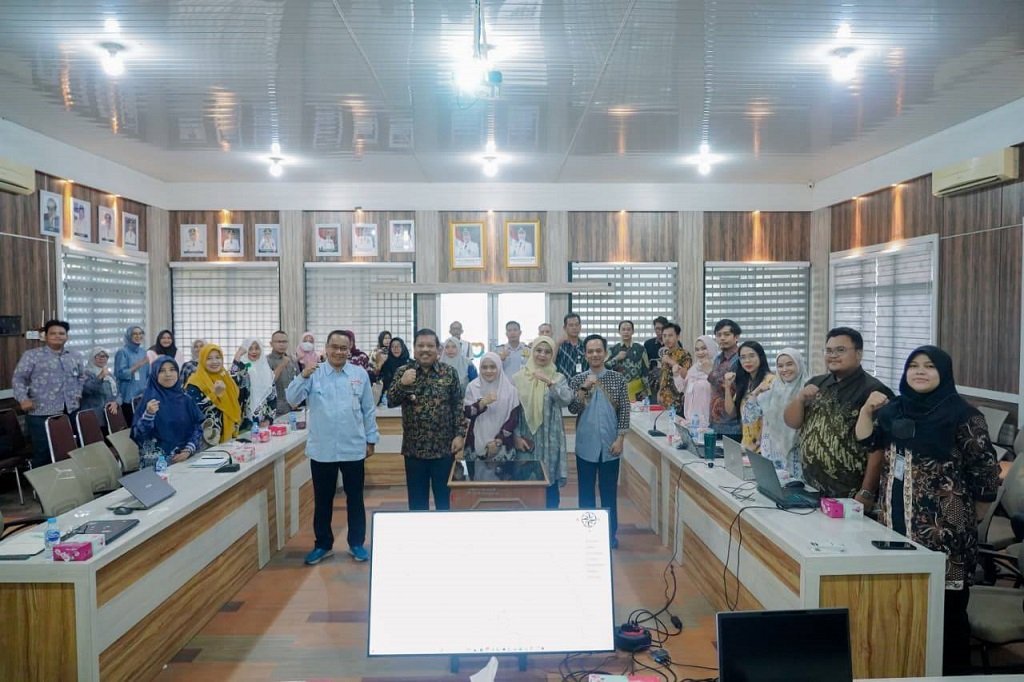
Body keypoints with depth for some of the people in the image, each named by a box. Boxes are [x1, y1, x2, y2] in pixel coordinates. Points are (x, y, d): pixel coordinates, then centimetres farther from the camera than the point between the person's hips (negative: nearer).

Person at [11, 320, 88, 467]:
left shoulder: (75, 356, 14)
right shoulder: (31, 355, 0)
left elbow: (82, 376, 27)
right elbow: (18, 378, 0)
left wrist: (78, 393, 14)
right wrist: (23, 399, -11)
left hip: (70, 412, 4)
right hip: (41, 413, -4)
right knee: (42, 453, -3)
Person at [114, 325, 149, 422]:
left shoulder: (143, 351, 11)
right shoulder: (122, 352, -5)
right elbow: (120, 373, -14)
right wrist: (138, 365, -21)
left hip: (143, 396, 5)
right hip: (129, 397, -5)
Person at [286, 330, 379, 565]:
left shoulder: (360, 374, 1)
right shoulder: (314, 374, -2)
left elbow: (368, 410, 6)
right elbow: (292, 399, -12)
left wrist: (371, 439, 6)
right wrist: (303, 376, -27)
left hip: (353, 448, 0)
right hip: (322, 449, 0)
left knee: (355, 498, 11)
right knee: (322, 500, 12)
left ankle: (356, 543, 26)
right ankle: (323, 544, 28)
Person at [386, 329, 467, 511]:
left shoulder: (449, 372, 1)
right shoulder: (403, 372, 2)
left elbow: (458, 406, 1)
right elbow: (391, 402, -5)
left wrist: (460, 434, -6)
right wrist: (402, 384, -22)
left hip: (444, 447, 0)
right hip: (414, 448, 1)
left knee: (444, 499, 10)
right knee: (417, 500, 10)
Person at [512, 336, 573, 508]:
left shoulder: (558, 378, 2)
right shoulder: (518, 378, 1)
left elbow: (567, 400, -17)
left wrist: (550, 383, -29)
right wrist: (516, 436, -6)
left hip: (549, 440, 0)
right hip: (525, 439, 0)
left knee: (550, 483, 7)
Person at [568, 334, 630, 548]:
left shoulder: (617, 379, 0)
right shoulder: (577, 380, 1)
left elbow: (624, 411, 0)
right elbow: (573, 409, -8)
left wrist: (620, 439, -6)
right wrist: (584, 388, -20)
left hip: (609, 444, 0)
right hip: (586, 445, 0)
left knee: (609, 490, 9)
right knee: (586, 491, 9)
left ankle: (610, 533, 22)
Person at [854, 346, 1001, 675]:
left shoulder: (962, 415, -8)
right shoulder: (895, 408, 9)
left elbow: (985, 470, -4)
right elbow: (867, 442, 13)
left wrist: (969, 517, 3)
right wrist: (867, 409, -4)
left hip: (943, 525, -5)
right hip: (896, 520, 5)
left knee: (944, 600, -1)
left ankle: (952, 668, 15)